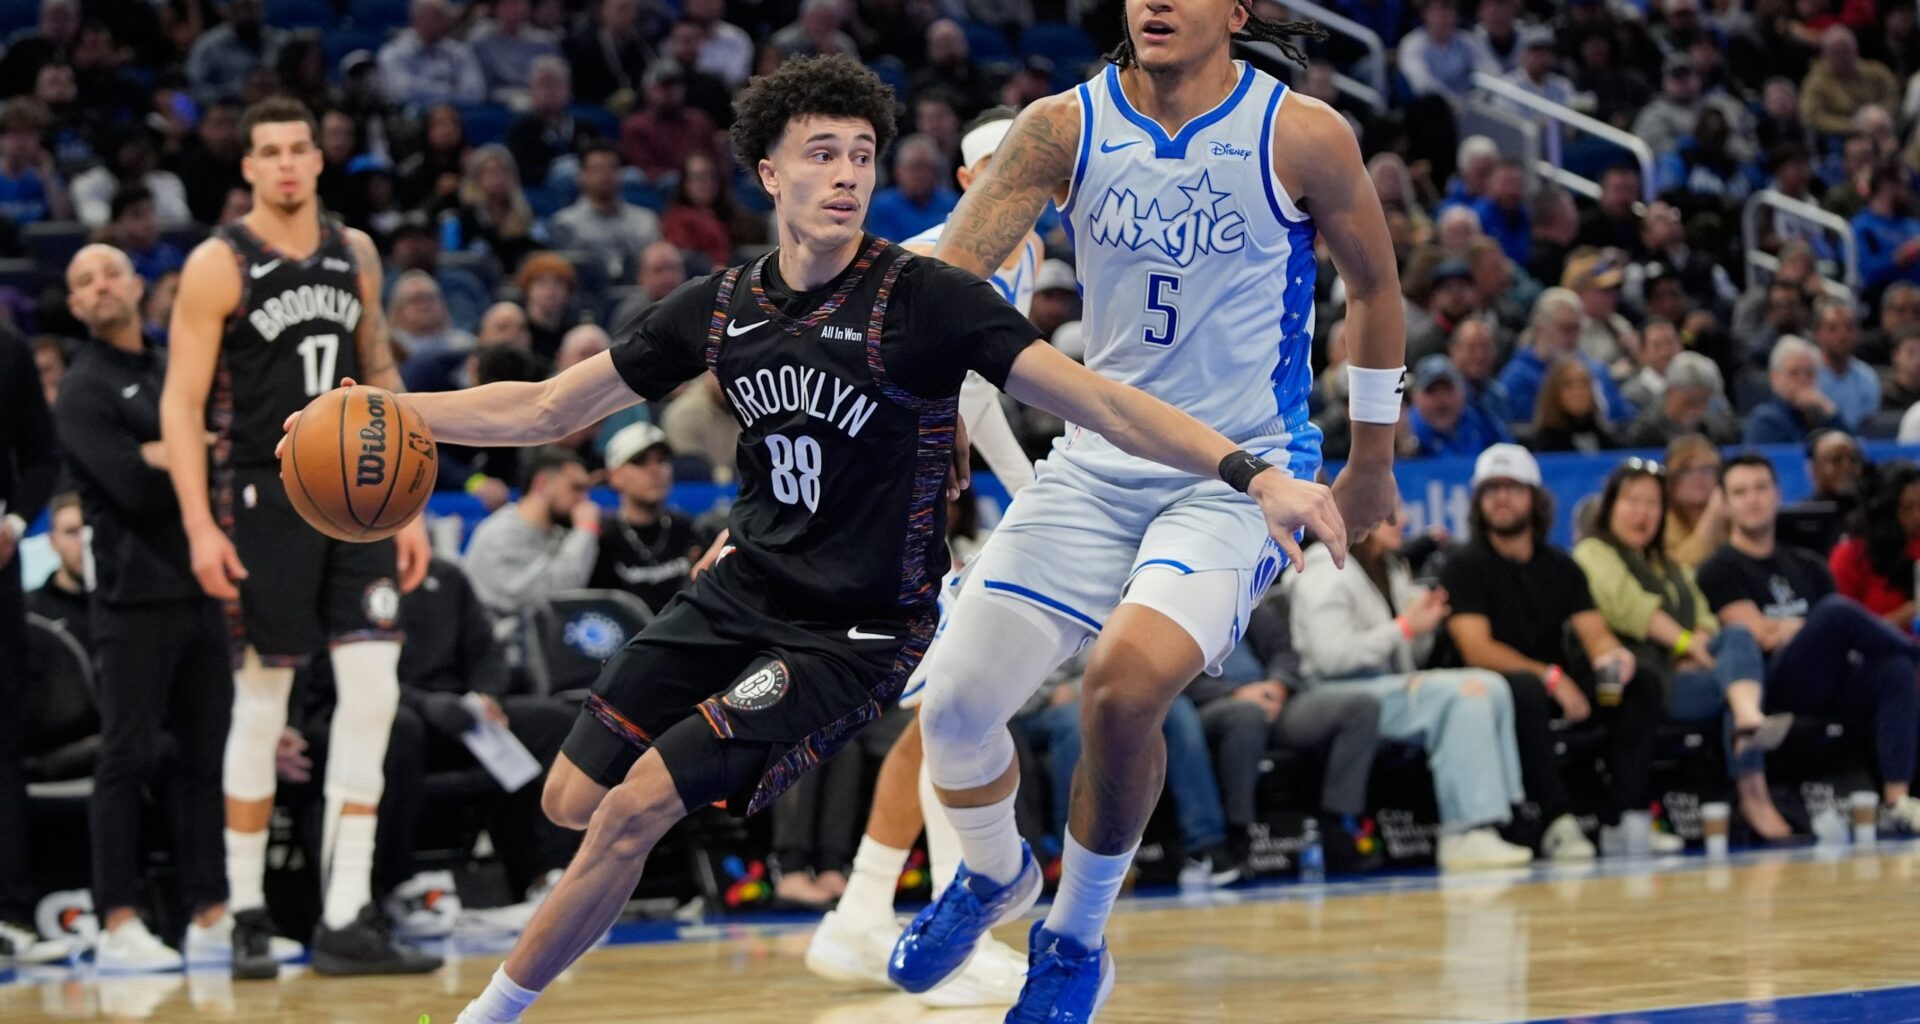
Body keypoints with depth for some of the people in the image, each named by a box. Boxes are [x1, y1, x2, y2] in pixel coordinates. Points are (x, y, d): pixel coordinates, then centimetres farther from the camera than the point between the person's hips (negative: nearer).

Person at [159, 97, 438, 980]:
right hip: (263, 502, -4)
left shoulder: (355, 255, 9)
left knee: (373, 690, -5)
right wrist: (199, 525, -17)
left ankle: (346, 921, -3)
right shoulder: (219, 264, -6)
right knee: (261, 705, 1)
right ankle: (247, 916, 13)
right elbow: (181, 403, -9)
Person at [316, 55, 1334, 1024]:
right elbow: (547, 409, 9)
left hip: (854, 632, -6)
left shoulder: (926, 299, -17)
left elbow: (1099, 401, -22)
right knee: (573, 800, 6)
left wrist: (1252, 474, -36)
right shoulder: (719, 307, -1)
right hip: (741, 591, 6)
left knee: (632, 813, -14)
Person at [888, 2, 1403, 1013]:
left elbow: (1374, 285, 4)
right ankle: (992, 874, 34)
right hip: (1098, 463, 4)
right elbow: (947, 275, -9)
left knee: (1125, 679, -27)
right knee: (955, 704, -3)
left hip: (1240, 474, -4)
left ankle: (1075, 941, -2)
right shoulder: (1066, 127, -5)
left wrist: (1371, 464, 11)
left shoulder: (1301, 135, -11)